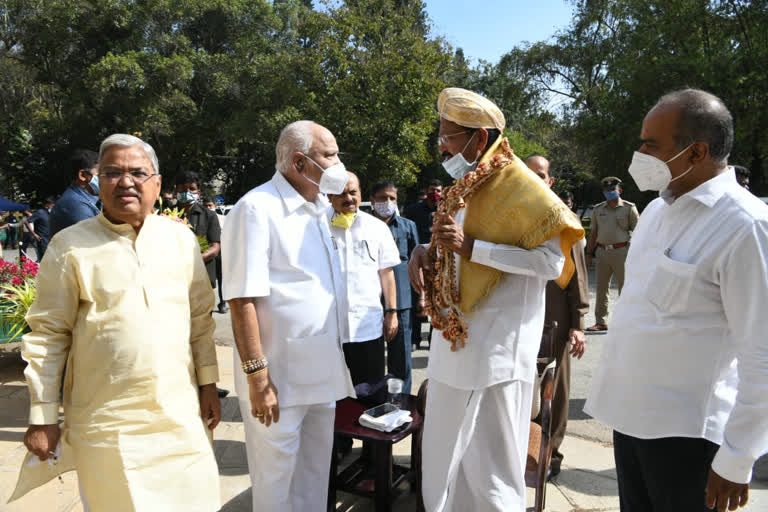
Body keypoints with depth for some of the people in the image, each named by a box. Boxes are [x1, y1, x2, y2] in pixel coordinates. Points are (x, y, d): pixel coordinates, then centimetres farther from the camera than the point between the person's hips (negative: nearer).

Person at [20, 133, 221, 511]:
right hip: (105, 423, -2)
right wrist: (42, 417, -2)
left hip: (180, 414, 3)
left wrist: (208, 383, 8)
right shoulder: (70, 246, -6)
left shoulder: (181, 238, 3)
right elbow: (48, 335, -3)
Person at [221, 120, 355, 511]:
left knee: (315, 475, 21)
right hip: (279, 378, -7)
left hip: (323, 374, 7)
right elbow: (242, 300, -19)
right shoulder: (257, 209, -15)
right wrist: (257, 376, -21)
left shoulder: (319, 209, 10)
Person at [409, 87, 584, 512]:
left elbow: (554, 261, -21)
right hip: (454, 340, 8)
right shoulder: (464, 189, 11)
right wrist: (425, 252, -3)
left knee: (489, 464, 5)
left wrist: (470, 247, -24)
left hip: (496, 349, -8)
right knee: (445, 454, 20)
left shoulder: (520, 187, -13)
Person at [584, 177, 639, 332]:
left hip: (621, 251, -4)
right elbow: (593, 233, 14)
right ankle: (601, 322, 15)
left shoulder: (629, 208, 1)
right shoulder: (598, 209, 12)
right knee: (601, 287, 7)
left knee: (624, 287, 2)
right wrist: (589, 254, 10)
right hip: (602, 252, 4)